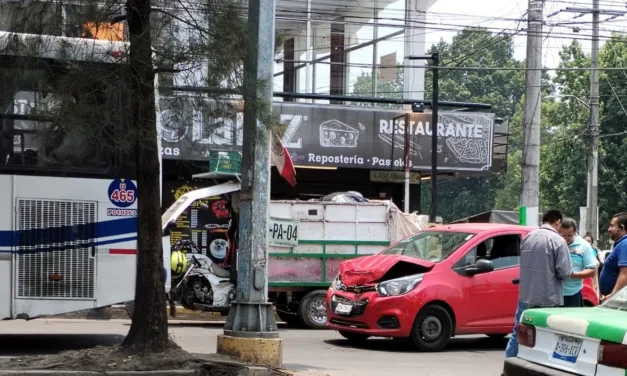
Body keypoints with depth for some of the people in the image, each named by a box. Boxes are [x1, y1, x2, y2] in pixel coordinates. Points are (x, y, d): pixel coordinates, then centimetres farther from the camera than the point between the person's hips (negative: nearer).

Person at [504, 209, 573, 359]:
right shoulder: (557, 241, -11)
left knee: (517, 335, 14)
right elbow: (565, 272, -14)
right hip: (548, 300, -5)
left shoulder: (527, 238, 7)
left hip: (525, 297, 6)